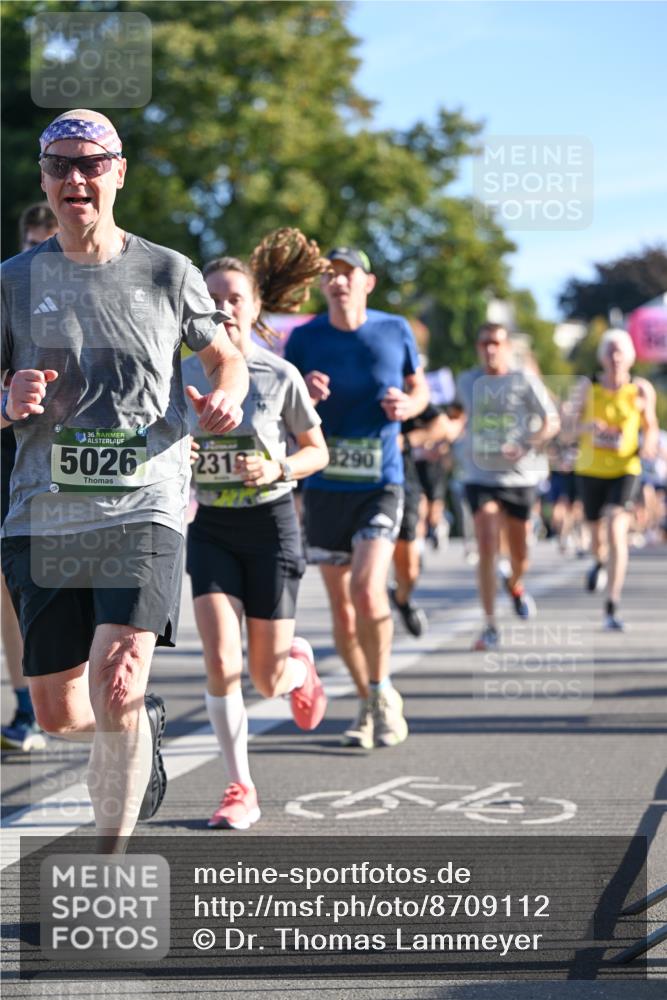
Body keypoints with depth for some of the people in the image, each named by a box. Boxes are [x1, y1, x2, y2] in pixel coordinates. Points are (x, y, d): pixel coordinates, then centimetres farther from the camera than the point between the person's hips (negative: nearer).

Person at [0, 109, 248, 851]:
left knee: (117, 690, -20)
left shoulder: (168, 273, 5)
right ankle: (144, 727, 43)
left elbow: (226, 357, 19)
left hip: (144, 512, -2)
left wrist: (225, 399, -4)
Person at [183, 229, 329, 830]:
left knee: (267, 680, 1)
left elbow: (317, 451, 2)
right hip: (211, 527, 2)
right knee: (220, 662, -13)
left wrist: (279, 469, -18)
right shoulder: (185, 374, 0)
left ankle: (300, 667, 40)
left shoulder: (280, 375, -7)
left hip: (271, 523, -2)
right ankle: (241, 790, -1)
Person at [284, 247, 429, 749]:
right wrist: (303, 397, -18)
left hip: (380, 485, -2)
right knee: (342, 607, 7)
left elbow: (420, 388, 15)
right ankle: (368, 705, 26)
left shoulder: (396, 330, 1)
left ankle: (383, 692, 3)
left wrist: (408, 405, -9)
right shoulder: (305, 339, 0)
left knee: (368, 592, -20)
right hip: (324, 486, 2)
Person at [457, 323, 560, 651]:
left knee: (519, 555, 11)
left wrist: (526, 445, -18)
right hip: (480, 476, 0)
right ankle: (490, 627, -12)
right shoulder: (468, 381, 5)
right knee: (487, 549, -15)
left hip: (519, 476, 0)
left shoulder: (524, 380, -4)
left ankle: (515, 585, 48)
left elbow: (552, 421, -4)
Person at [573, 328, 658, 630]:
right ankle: (600, 562, 56)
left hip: (625, 471, -2)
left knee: (616, 532, -20)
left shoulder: (642, 390, -6)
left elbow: (651, 427, 7)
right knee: (597, 534, 17)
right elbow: (573, 426, 3)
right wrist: (589, 426, -19)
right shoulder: (588, 386, -3)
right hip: (590, 470, 2)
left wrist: (649, 445, -15)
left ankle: (611, 608, -19)